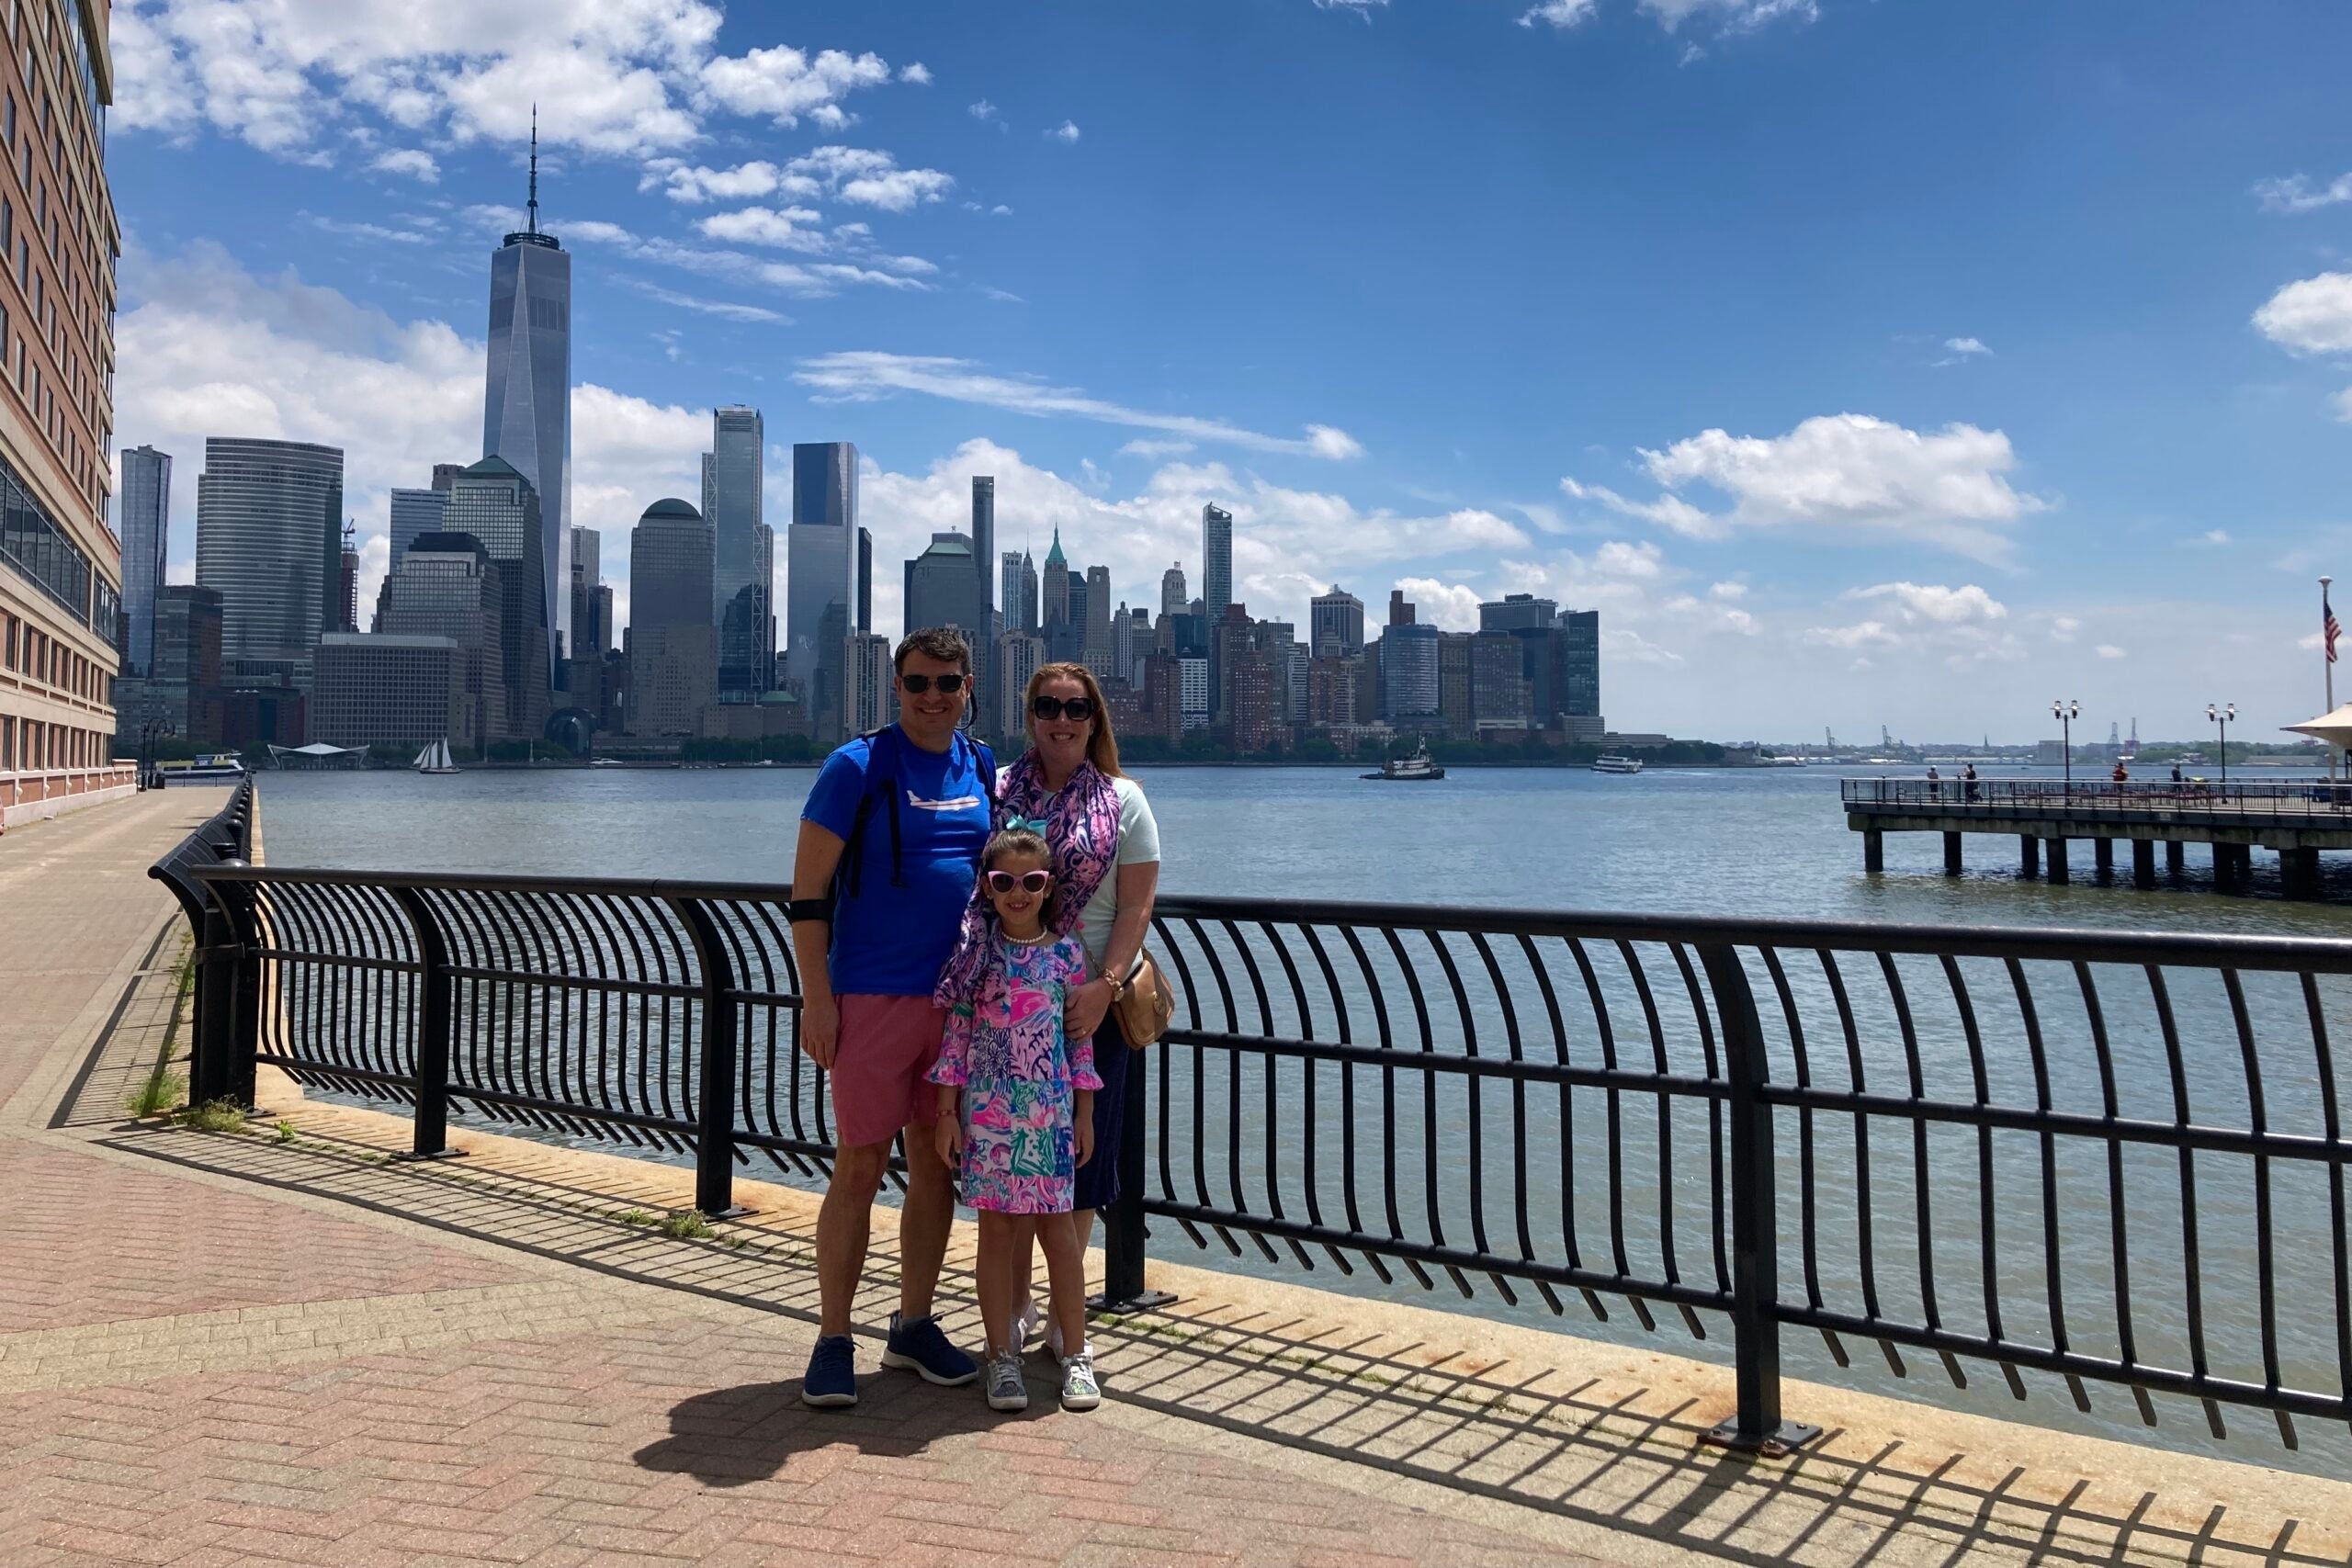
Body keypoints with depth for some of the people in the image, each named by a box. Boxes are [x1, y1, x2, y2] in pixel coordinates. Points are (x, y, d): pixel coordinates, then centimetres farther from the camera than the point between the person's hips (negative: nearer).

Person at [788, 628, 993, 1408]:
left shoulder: (984, 770, 9)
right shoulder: (857, 768, -6)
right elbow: (808, 892, -7)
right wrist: (817, 999, -13)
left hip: (960, 998, 5)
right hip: (873, 998, -5)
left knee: (936, 1163, 11)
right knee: (859, 1167, -1)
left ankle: (913, 1324, 25)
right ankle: (833, 1340, 11)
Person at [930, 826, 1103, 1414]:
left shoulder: (1066, 951, 1)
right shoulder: (974, 951, -1)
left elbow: (1080, 1037, 4)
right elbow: (955, 1034, -1)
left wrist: (1085, 1115, 5)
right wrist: (947, 1113, -3)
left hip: (1051, 1112, 1)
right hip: (986, 1111, 0)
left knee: (1058, 1229, 5)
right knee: (997, 1230, 6)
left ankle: (1076, 1355, 17)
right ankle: (1002, 1356, 18)